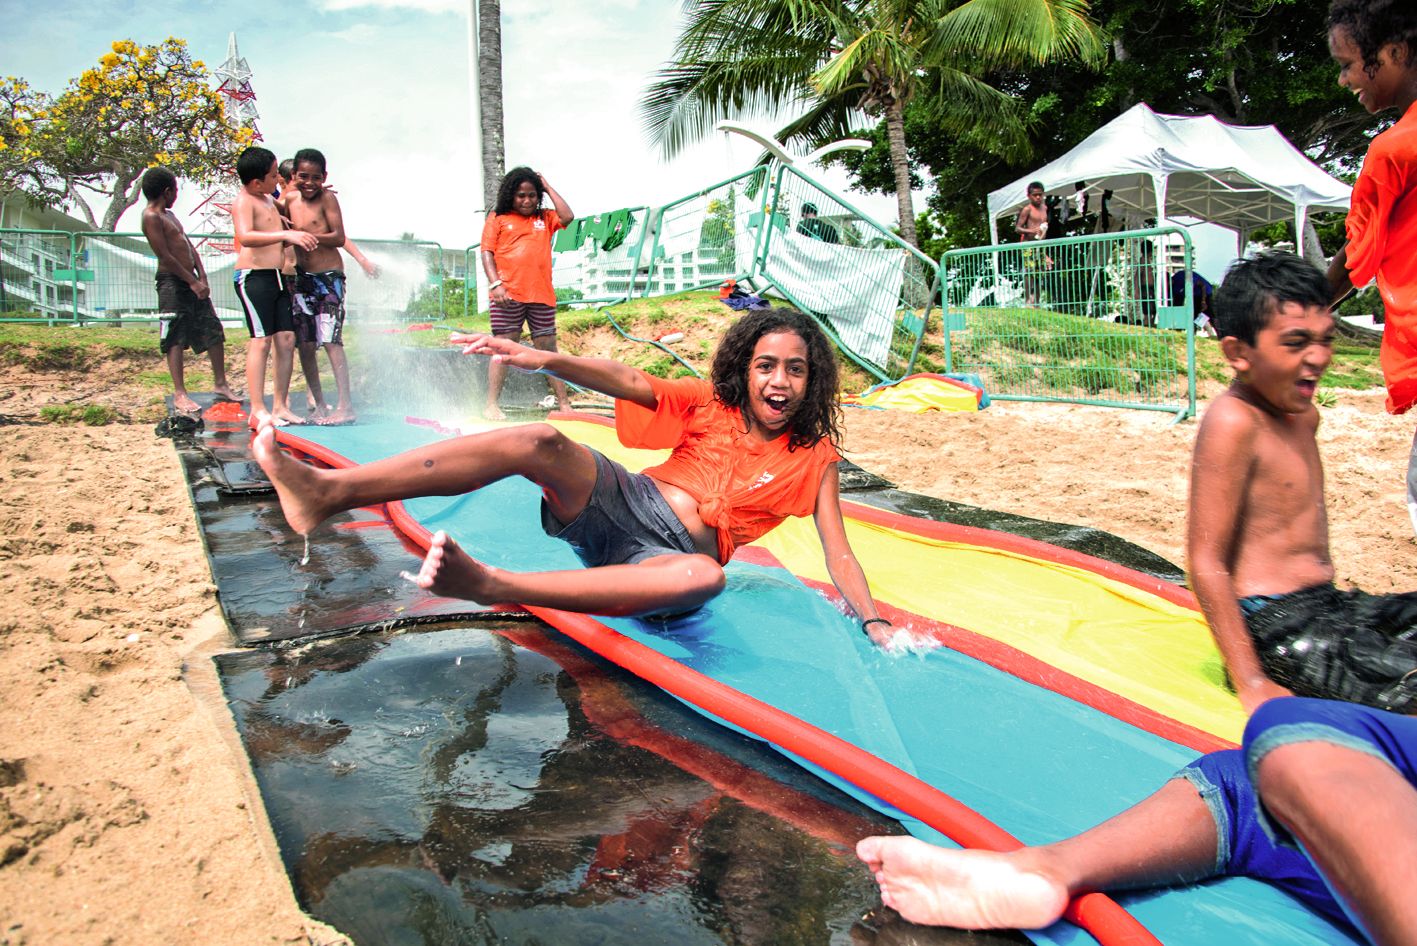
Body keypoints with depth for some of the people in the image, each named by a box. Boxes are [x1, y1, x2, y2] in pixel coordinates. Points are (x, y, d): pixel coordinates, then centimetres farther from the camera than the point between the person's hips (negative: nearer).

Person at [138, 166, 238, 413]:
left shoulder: (169, 214, 19)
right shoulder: (152, 217, -10)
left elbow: (189, 247, 15)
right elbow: (165, 256, -15)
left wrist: (202, 278, 3)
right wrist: (192, 282, -13)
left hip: (191, 281, 9)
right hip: (171, 282, -9)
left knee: (214, 332, 9)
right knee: (175, 340, -6)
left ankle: (220, 384, 18)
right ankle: (179, 394, -3)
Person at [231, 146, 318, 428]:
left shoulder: (270, 200, 19)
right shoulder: (244, 201, -9)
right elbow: (245, 237, -29)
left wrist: (297, 236, 18)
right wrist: (287, 234, -38)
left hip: (277, 277, 9)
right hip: (253, 276, -9)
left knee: (286, 339, 4)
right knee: (262, 339, -12)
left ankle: (280, 405, 10)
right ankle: (257, 410, -11)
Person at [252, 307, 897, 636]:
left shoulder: (815, 457, 6)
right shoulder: (712, 402, 9)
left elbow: (838, 552, 2)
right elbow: (629, 382, -5)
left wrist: (877, 625, -13)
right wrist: (545, 359, -22)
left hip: (672, 553, -2)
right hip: (622, 502, 3)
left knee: (704, 576, -42)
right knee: (539, 442, -28)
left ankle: (490, 584, -54)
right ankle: (327, 490, -41)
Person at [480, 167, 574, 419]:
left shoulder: (545, 218, 19)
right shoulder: (498, 218, 11)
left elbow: (567, 217, -1)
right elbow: (487, 253, 3)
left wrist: (548, 187, 9)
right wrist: (496, 284, -11)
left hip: (541, 294, 3)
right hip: (507, 294, -3)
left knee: (548, 348, 4)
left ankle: (563, 403, 6)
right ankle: (491, 405, -6)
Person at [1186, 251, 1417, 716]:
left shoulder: (1302, 413, 12)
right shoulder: (1234, 422, -18)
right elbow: (1205, 563, -21)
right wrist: (1251, 685, -20)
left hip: (1328, 606, 10)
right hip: (1276, 626, -10)